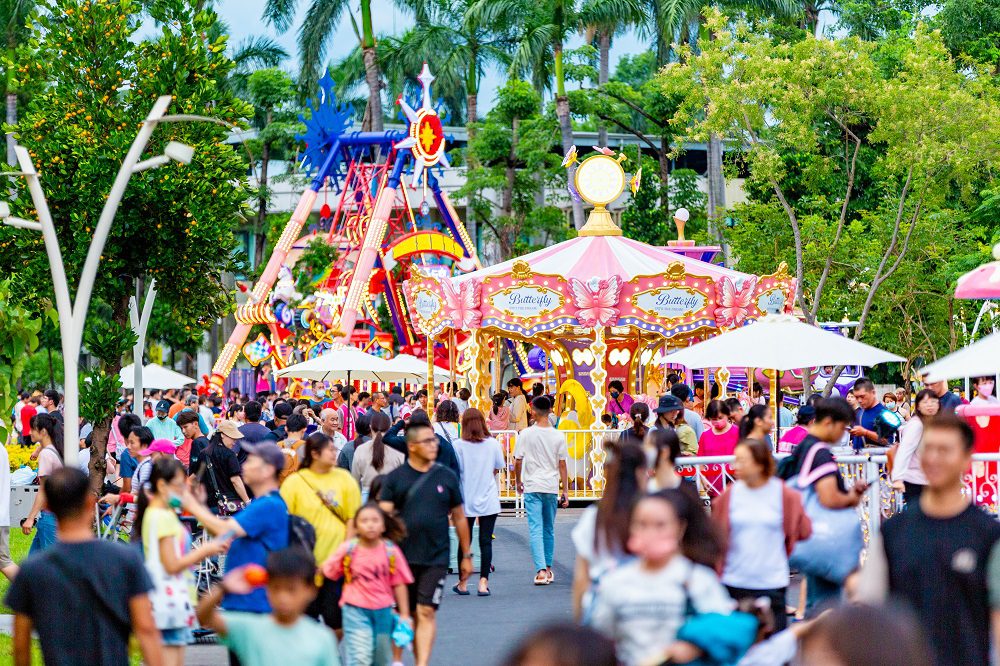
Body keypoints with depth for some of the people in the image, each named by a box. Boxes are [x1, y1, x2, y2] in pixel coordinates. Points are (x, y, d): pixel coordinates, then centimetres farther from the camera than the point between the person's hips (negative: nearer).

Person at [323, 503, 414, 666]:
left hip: (383, 611, 3)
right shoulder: (347, 549, -9)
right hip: (356, 610, -2)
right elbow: (328, 572, 5)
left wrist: (404, 615, 0)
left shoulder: (391, 551, -6)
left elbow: (398, 584, -1)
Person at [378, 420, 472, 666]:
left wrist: (466, 555, 13)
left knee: (426, 612, -11)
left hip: (436, 558, -1)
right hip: (404, 556, 1)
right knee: (411, 614, 11)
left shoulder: (447, 476, 3)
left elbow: (459, 518, 11)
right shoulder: (395, 478, 0)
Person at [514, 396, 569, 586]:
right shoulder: (558, 436, -1)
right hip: (551, 487, 2)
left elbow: (517, 461, -1)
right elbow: (562, 465, 1)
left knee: (535, 529, -5)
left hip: (532, 487, -2)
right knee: (549, 529, 15)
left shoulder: (526, 434, -5)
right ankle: (548, 568, 25)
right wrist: (565, 492, 7)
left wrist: (518, 481, 17)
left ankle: (541, 570, -17)